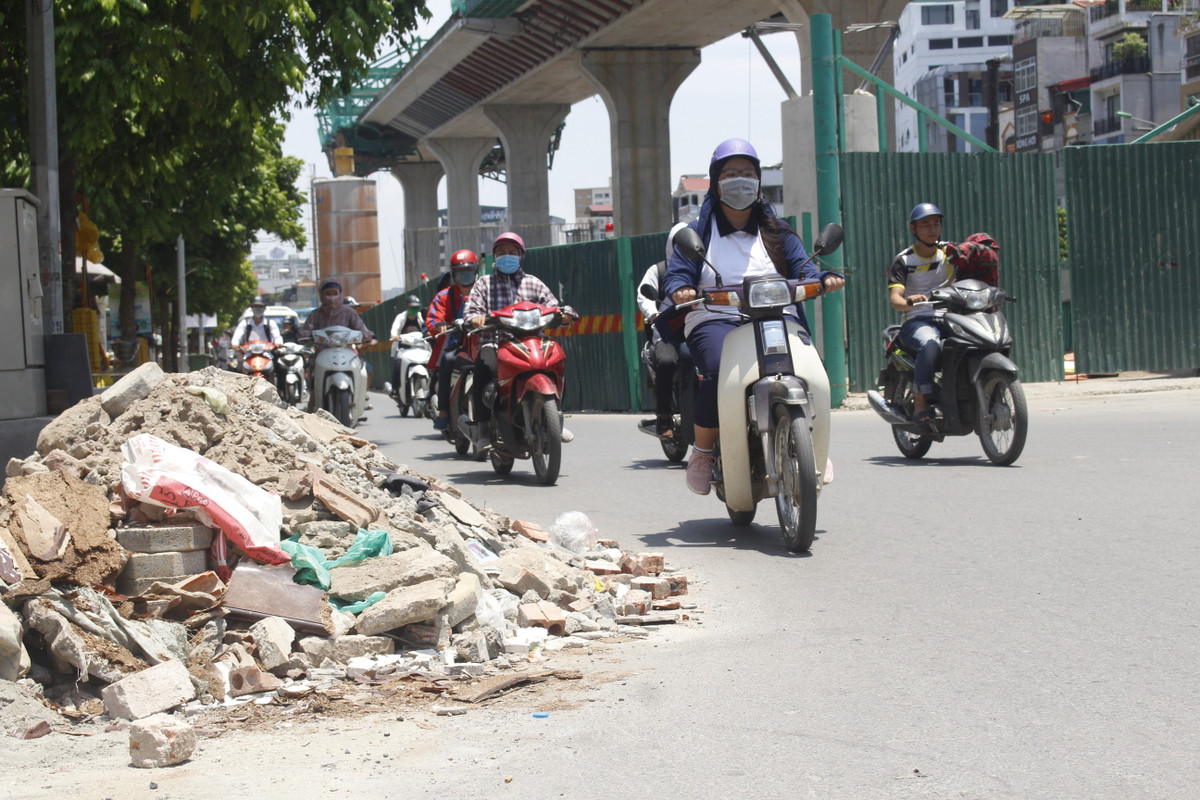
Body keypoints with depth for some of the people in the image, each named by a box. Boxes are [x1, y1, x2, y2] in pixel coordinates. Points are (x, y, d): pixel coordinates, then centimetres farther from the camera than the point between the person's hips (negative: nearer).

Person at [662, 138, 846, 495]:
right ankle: (702, 451, -16)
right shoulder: (698, 232, 16)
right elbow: (678, 271, 3)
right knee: (719, 370, -37)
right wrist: (681, 289, -22)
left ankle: (813, 454, -7)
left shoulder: (776, 231, 21)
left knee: (812, 372, -28)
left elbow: (801, 266, 9)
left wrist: (823, 278, -15)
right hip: (716, 320, -2)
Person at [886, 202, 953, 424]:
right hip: (917, 321, -4)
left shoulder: (949, 251, 13)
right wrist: (908, 302, -35)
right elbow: (894, 298, -11)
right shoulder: (903, 260, 1)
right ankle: (920, 404, -33)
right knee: (931, 344, -38)